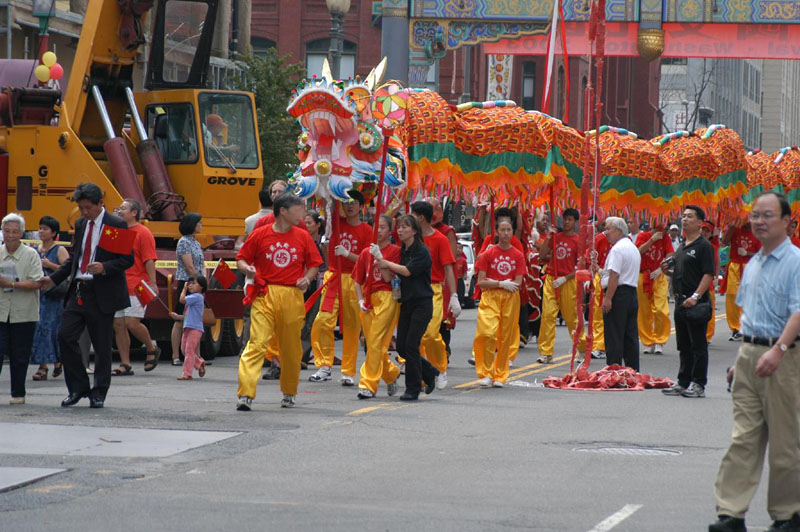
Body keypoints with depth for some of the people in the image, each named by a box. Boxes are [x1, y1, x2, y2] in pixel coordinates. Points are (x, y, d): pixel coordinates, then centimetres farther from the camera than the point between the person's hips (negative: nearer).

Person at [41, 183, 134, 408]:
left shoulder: (117, 225, -6)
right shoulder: (80, 224, 14)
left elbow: (128, 260, -7)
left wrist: (104, 268, -23)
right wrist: (53, 279, 13)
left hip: (102, 294, -6)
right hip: (78, 291, 6)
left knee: (102, 345, 1)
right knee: (65, 336, -3)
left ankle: (99, 393, 12)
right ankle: (78, 387, 9)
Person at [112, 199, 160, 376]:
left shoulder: (143, 233, -4)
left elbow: (149, 260, -10)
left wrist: (153, 284, -17)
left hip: (136, 287, -7)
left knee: (132, 323, -13)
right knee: (118, 324, 2)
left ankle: (152, 349, 13)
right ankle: (125, 365, 6)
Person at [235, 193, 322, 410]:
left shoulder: (303, 237, 9)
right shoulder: (260, 235, 3)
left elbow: (314, 264, 17)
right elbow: (241, 259, 8)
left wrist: (307, 279, -3)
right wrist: (247, 269, -13)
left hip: (292, 296, 3)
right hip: (264, 295, -3)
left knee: (291, 347, 8)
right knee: (257, 342, -13)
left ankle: (289, 392, 26)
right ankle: (245, 394, -18)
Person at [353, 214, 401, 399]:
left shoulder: (394, 251, -1)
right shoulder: (366, 252, 13)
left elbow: (388, 278, -10)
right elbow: (358, 281, 17)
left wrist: (379, 257, -16)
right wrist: (360, 300, 3)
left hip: (386, 299, -6)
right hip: (368, 300, 6)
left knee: (375, 343, -13)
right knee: (373, 344, 8)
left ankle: (368, 385, -14)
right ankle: (391, 374, 31)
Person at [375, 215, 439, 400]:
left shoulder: (422, 252, -10)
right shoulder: (402, 251, 14)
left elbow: (408, 271, -19)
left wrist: (387, 264, -9)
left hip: (422, 303, -8)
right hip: (406, 303, 8)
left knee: (411, 345, -11)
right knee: (401, 346, 4)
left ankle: (413, 388, -2)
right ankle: (430, 373, 25)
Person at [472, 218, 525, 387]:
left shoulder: (518, 256, 7)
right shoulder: (488, 254, 3)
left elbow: (517, 283, 0)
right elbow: (481, 282, -1)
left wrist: (493, 282, -7)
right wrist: (502, 284, -12)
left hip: (510, 299, 2)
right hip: (490, 298, -2)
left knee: (506, 338, 2)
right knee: (488, 333, -17)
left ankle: (500, 376, 11)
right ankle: (485, 373, -10)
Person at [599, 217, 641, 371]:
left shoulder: (617, 249, -13)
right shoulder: (634, 248, 18)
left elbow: (614, 275, -21)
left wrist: (608, 298, -22)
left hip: (618, 294, -9)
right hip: (632, 293, 9)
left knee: (614, 339, -6)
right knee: (630, 337, 10)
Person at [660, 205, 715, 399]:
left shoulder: (703, 246, -10)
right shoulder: (682, 247, 17)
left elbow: (708, 275, -17)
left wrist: (696, 296, -25)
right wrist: (667, 271, 7)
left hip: (697, 304, -9)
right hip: (681, 301, 9)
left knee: (698, 346, -3)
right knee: (684, 346, 14)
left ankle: (698, 385, -1)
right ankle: (683, 383, 20)